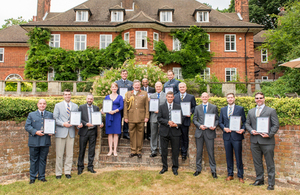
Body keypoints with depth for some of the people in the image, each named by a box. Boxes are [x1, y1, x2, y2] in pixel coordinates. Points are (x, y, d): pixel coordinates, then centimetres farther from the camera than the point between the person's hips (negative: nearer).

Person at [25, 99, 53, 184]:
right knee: (34, 160, 7)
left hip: (45, 141, 1)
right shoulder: (31, 115, 8)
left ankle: (42, 176, 20)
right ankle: (32, 177, 19)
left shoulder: (50, 115, 12)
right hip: (34, 141, -1)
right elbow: (27, 126, 0)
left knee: (43, 159, 8)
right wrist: (36, 132, -15)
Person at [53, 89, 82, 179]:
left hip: (71, 132, 2)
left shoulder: (75, 106, 13)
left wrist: (79, 124, -9)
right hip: (60, 132, -2)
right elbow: (55, 118, -1)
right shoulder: (58, 105, 6)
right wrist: (63, 124, -16)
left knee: (70, 154, 7)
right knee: (59, 154, 3)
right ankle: (58, 173, 15)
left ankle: (67, 172, 18)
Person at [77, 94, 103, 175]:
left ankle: (90, 166, 19)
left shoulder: (96, 108, 11)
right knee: (82, 150, 5)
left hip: (93, 131, 3)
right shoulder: (81, 107, 3)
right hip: (84, 131, -2)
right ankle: (80, 167, 19)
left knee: (92, 149, 7)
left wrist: (100, 123, -9)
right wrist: (86, 124, -18)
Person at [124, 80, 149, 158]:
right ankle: (133, 151, 16)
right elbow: (125, 106, 8)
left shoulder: (144, 94, 9)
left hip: (141, 118, -1)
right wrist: (125, 117, 2)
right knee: (132, 134, 5)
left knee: (140, 134, 3)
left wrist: (146, 117, -1)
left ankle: (139, 151, 15)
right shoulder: (128, 94, 11)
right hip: (131, 118, 1)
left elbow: (146, 106, 6)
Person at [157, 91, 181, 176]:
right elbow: (159, 118, -2)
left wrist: (177, 125, -14)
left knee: (175, 150, 6)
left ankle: (175, 168, 21)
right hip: (164, 131, 0)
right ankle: (164, 167, 24)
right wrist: (167, 122, -16)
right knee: (164, 150, 8)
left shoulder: (178, 107, 6)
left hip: (175, 131, 0)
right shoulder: (161, 107, 6)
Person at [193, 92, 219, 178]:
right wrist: (199, 126, -9)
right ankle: (198, 169, 22)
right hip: (199, 132, 2)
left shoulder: (214, 107, 6)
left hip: (209, 132, -2)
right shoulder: (197, 108, 10)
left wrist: (215, 126, -13)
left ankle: (213, 170, 15)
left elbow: (217, 119, 5)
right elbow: (194, 120, 8)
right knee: (199, 152, 9)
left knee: (211, 152, 2)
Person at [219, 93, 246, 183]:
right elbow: (220, 122, 12)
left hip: (236, 136, -3)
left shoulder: (240, 109, 3)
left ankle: (240, 176, 16)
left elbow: (244, 121, 2)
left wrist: (243, 129, -15)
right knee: (229, 156, 10)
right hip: (227, 136, 3)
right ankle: (230, 175, 23)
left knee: (238, 157, 2)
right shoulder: (223, 109, 11)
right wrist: (224, 128, -7)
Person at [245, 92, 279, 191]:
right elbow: (247, 124, 15)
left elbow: (276, 125, -3)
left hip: (267, 141, -4)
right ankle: (259, 180, 26)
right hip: (254, 141, 4)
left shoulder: (271, 111, 1)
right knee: (257, 162, 12)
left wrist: (269, 134, -15)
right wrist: (251, 130, -5)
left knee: (270, 163, 3)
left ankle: (271, 183, 13)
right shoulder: (250, 112, 14)